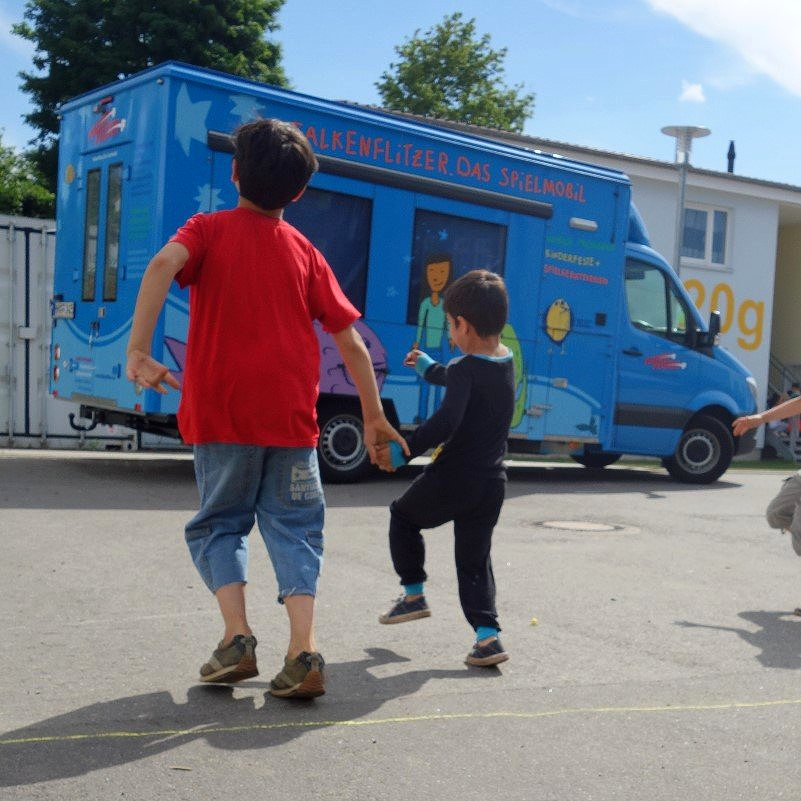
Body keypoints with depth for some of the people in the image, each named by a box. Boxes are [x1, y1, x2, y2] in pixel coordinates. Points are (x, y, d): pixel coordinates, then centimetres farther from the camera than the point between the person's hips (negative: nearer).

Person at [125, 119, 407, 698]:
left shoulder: (210, 229, 5)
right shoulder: (305, 252, 10)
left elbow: (164, 265, -19)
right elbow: (351, 343, 8)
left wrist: (138, 351, -23)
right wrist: (374, 417, 15)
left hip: (220, 412, -1)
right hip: (291, 416, 1)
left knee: (220, 523, 15)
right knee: (294, 529, 8)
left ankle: (237, 638, 0)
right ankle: (304, 652, -7)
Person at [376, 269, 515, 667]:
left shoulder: (464, 370, -17)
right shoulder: (505, 362, 9)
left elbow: (445, 423, -30)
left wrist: (404, 451, -22)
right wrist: (430, 369, 45)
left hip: (452, 480, -7)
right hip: (491, 483, 7)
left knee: (402, 515, 21)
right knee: (474, 560, 14)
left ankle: (413, 594, 23)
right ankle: (487, 635, 2)